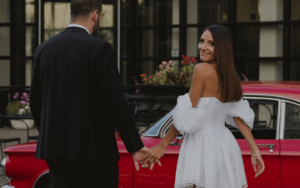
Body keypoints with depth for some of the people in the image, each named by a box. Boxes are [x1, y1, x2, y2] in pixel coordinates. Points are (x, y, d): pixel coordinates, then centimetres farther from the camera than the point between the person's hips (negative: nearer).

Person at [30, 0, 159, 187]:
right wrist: (135, 146, -10)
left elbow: (36, 101, 13)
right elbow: (117, 102, -15)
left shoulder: (44, 49, 7)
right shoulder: (99, 48, -11)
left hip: (55, 148, 6)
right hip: (93, 149, -5)